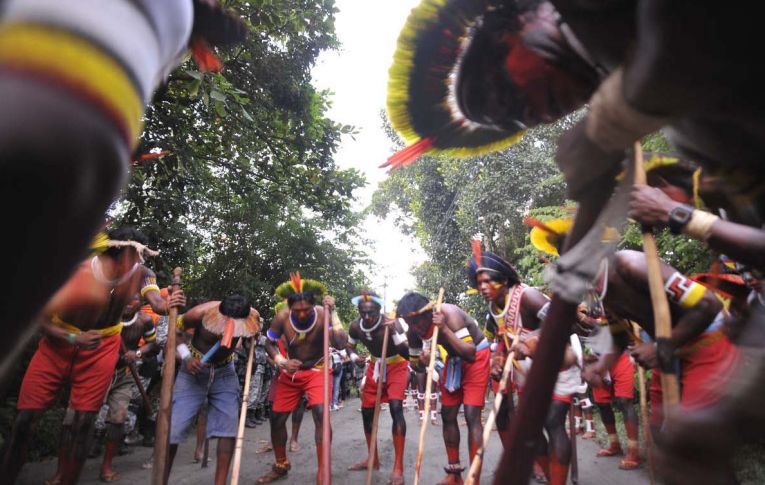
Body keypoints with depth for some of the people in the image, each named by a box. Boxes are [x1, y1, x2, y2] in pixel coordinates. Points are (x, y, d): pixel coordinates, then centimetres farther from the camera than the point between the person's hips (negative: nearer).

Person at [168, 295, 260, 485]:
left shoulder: (253, 316, -21)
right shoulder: (199, 313, -29)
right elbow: (175, 330, -8)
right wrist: (187, 357, -20)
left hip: (224, 371, 2)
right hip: (194, 369, -2)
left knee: (228, 428, -2)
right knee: (173, 428, -6)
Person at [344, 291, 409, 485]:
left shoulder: (392, 324, -32)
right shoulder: (355, 326, -18)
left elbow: (406, 354, -38)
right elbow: (350, 345, 2)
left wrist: (394, 333, -50)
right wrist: (354, 357, -19)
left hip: (396, 366, -5)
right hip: (375, 366, 5)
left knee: (396, 407, -23)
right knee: (367, 411, 9)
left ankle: (398, 467, -15)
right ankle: (373, 459, 29)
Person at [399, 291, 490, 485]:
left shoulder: (449, 313, -34)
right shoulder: (413, 331, -15)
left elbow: (470, 354, -38)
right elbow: (417, 364, -3)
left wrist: (444, 329, -44)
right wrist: (423, 360, -27)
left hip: (476, 355, -6)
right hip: (454, 358, 6)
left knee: (472, 415, -14)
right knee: (447, 415, 7)